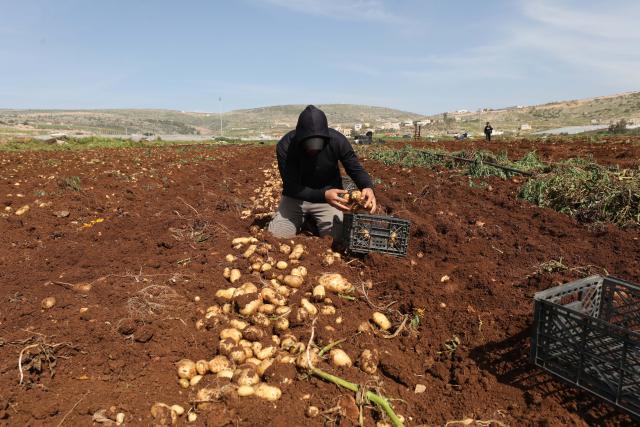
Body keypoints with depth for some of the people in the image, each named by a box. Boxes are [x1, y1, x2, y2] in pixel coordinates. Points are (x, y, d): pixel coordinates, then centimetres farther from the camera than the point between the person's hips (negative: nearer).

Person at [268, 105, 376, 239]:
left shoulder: (338, 141, -22)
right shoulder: (285, 147, -27)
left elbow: (356, 169, -11)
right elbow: (292, 187, -26)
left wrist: (368, 187, -35)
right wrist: (324, 195, -43)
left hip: (330, 195, 1)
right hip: (295, 198, 0)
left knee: (335, 238, -17)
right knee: (275, 237, -13)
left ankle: (315, 222, 16)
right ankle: (303, 221, 17)